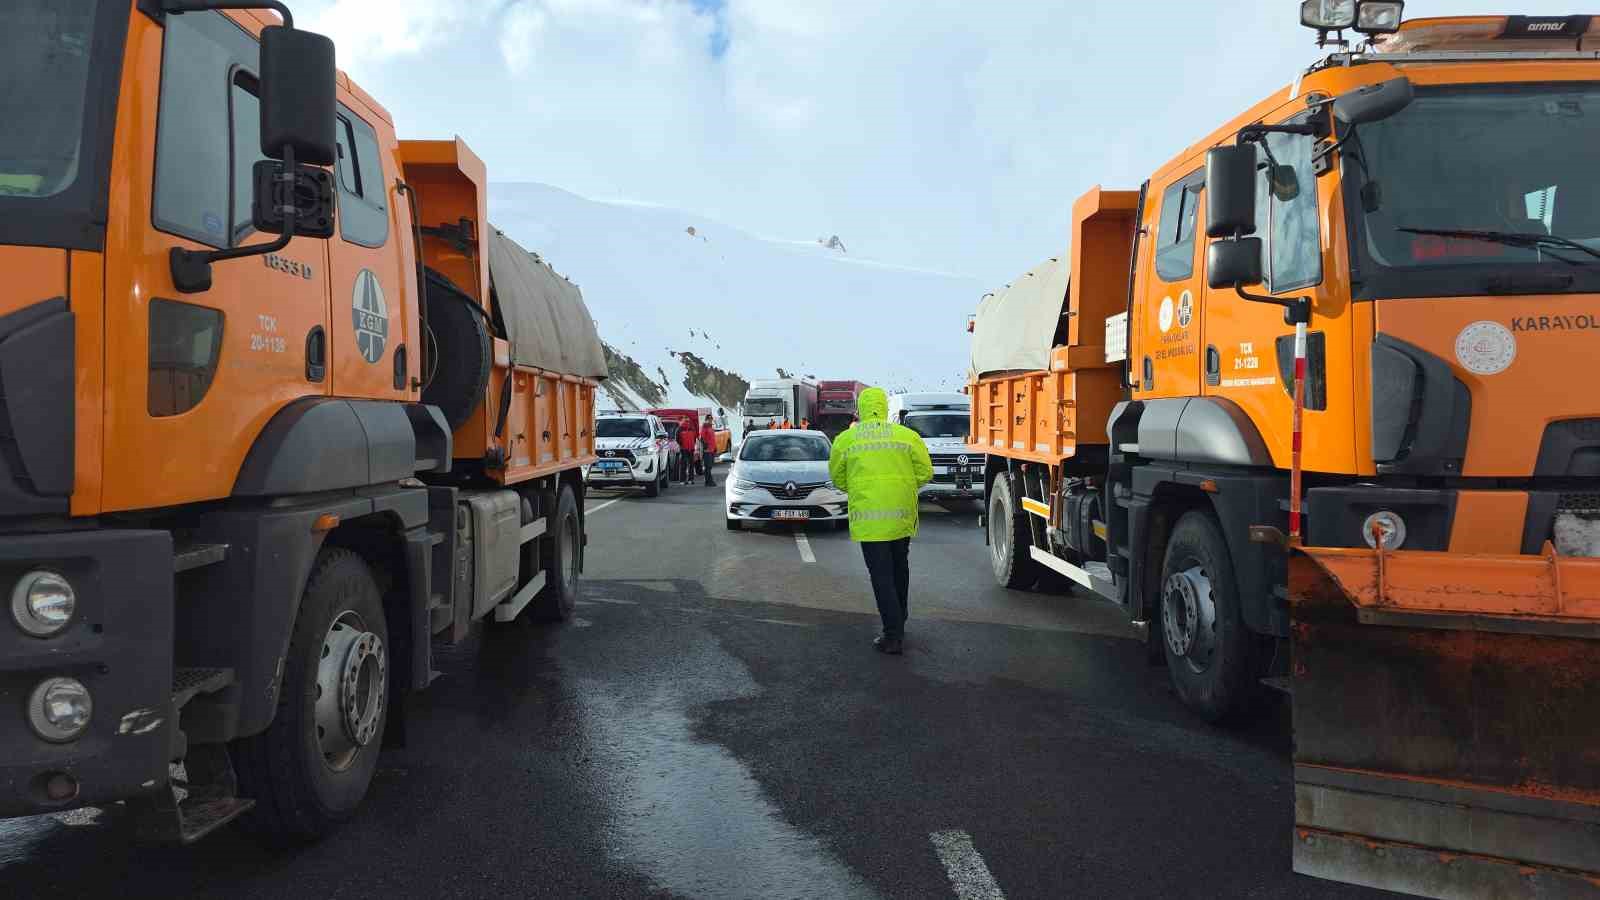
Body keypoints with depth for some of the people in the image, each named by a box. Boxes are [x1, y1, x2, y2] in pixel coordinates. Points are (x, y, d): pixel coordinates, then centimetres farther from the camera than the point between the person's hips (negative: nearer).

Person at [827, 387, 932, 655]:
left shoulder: (845, 439, -1)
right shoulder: (908, 436, 1)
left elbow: (838, 478, 9)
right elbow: (925, 472, 2)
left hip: (868, 516, -2)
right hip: (902, 514, 3)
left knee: (881, 575, 0)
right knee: (900, 568, 22)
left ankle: (894, 636, -4)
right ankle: (899, 618, 36)